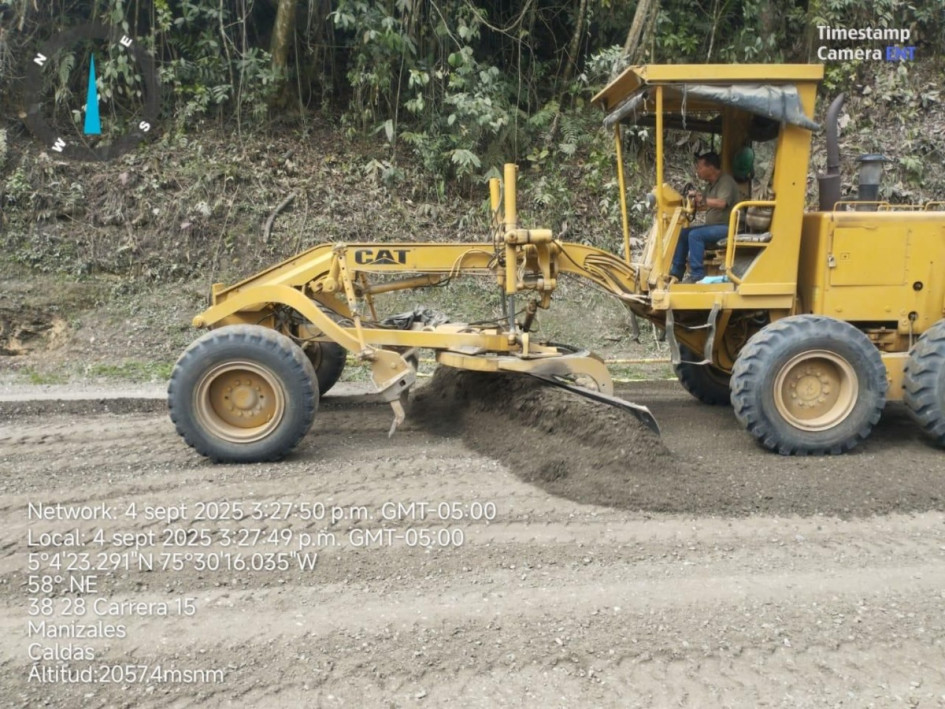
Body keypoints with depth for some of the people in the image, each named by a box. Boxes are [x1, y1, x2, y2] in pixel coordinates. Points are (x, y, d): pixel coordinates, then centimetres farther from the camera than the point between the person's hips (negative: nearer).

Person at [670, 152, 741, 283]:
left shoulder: (726, 181, -13)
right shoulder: (713, 183, 16)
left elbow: (721, 203, -30)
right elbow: (706, 206, 20)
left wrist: (703, 200, -29)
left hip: (727, 227, -10)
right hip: (714, 225, 10)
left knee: (695, 235, -28)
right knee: (683, 233, 0)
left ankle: (697, 274, -23)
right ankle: (676, 272, -1)